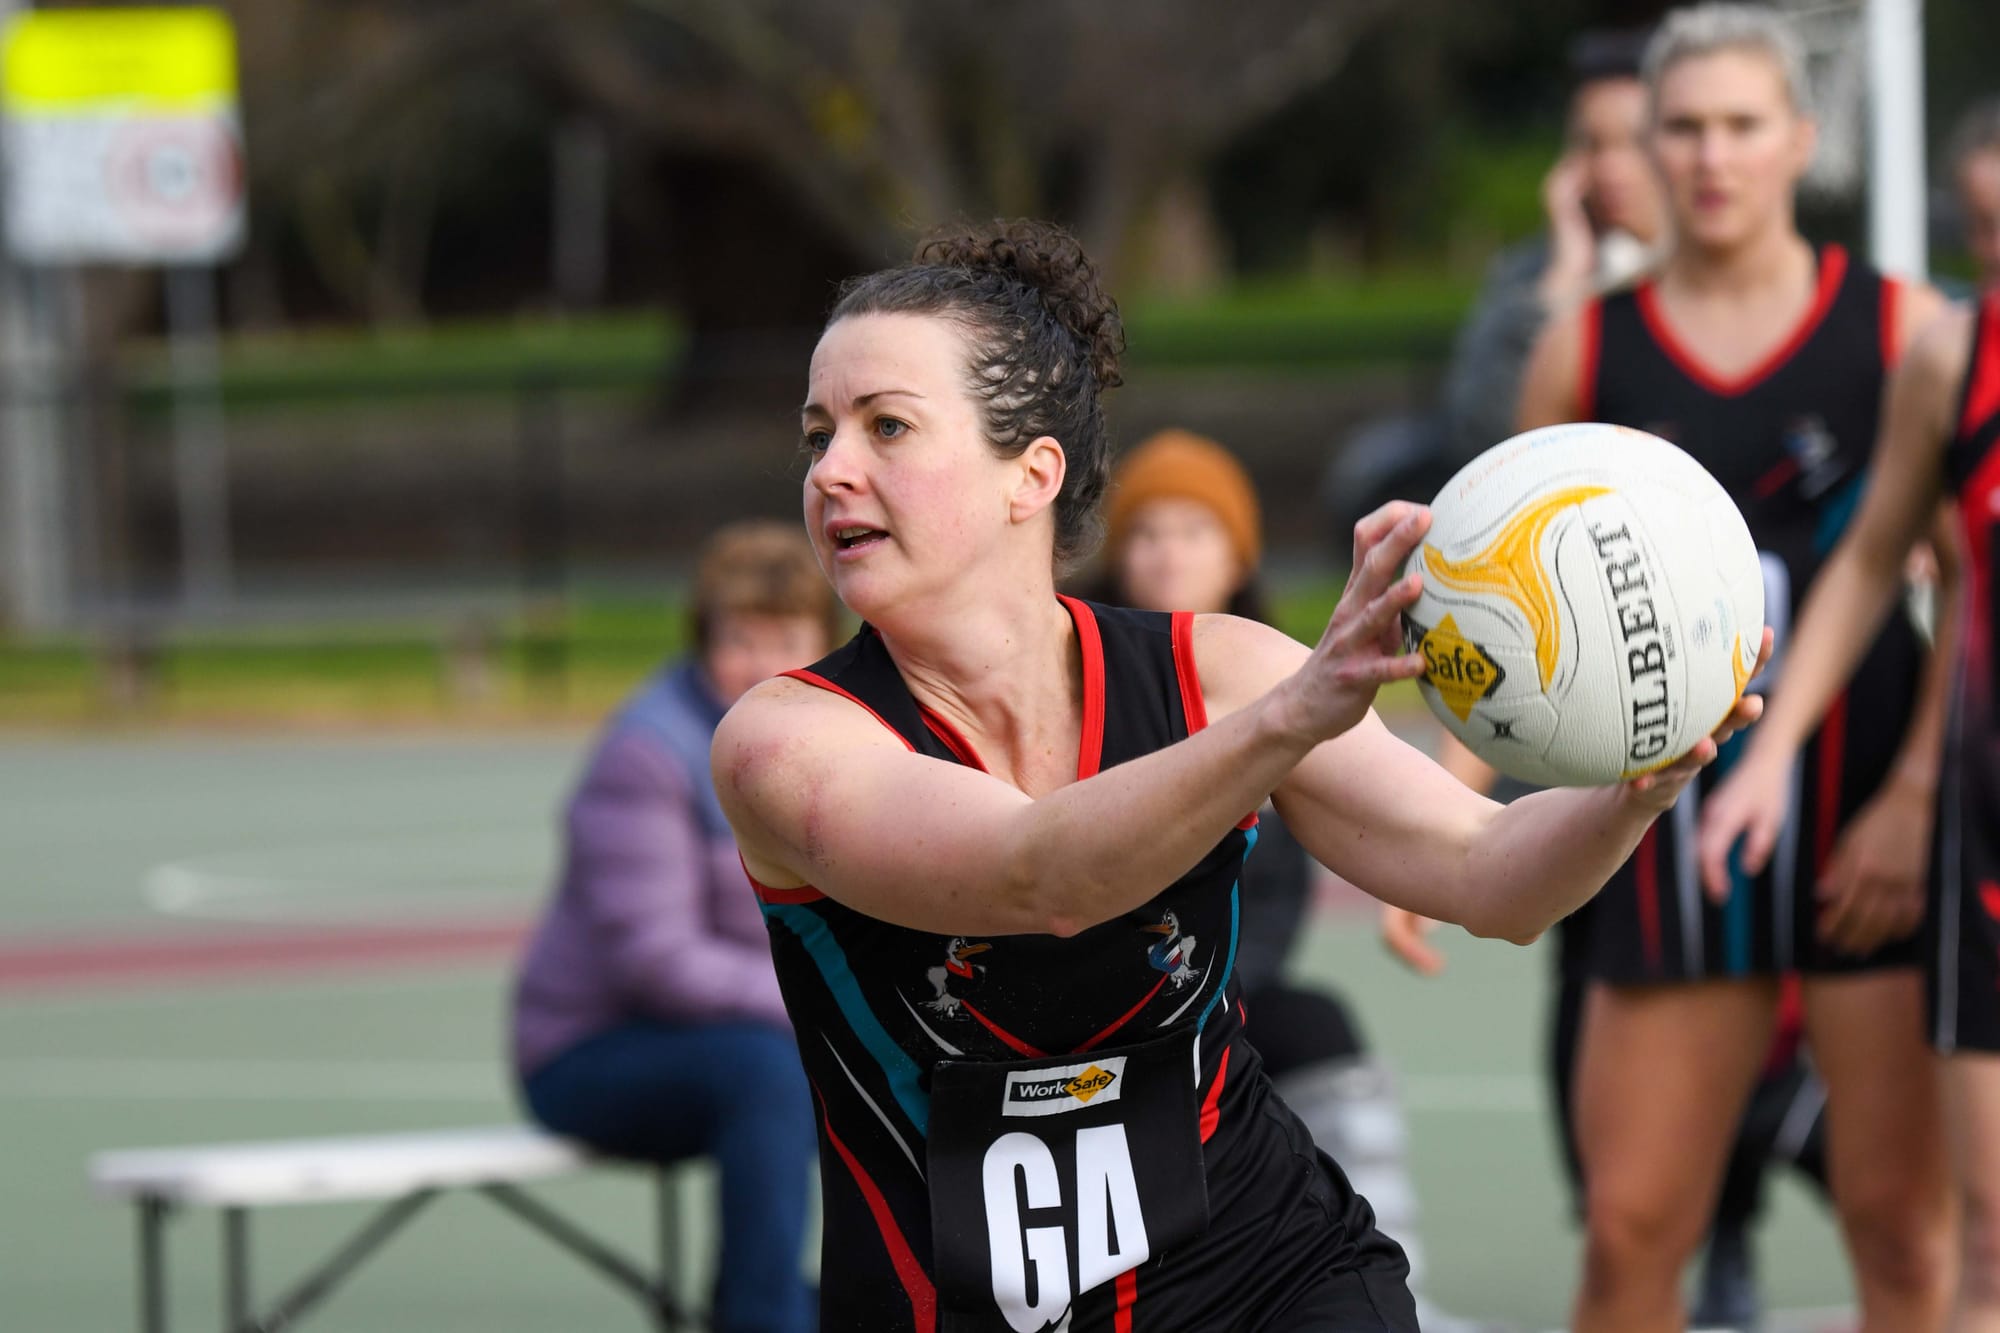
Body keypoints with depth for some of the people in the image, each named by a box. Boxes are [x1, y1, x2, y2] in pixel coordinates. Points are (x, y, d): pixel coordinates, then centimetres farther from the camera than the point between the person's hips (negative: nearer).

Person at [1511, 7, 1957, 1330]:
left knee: (1903, 1227, -3)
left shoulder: (1901, 328, 2)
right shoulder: (1589, 351, 7)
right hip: (1678, 832, 2)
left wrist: (1916, 798, -10)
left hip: (1868, 825, -2)